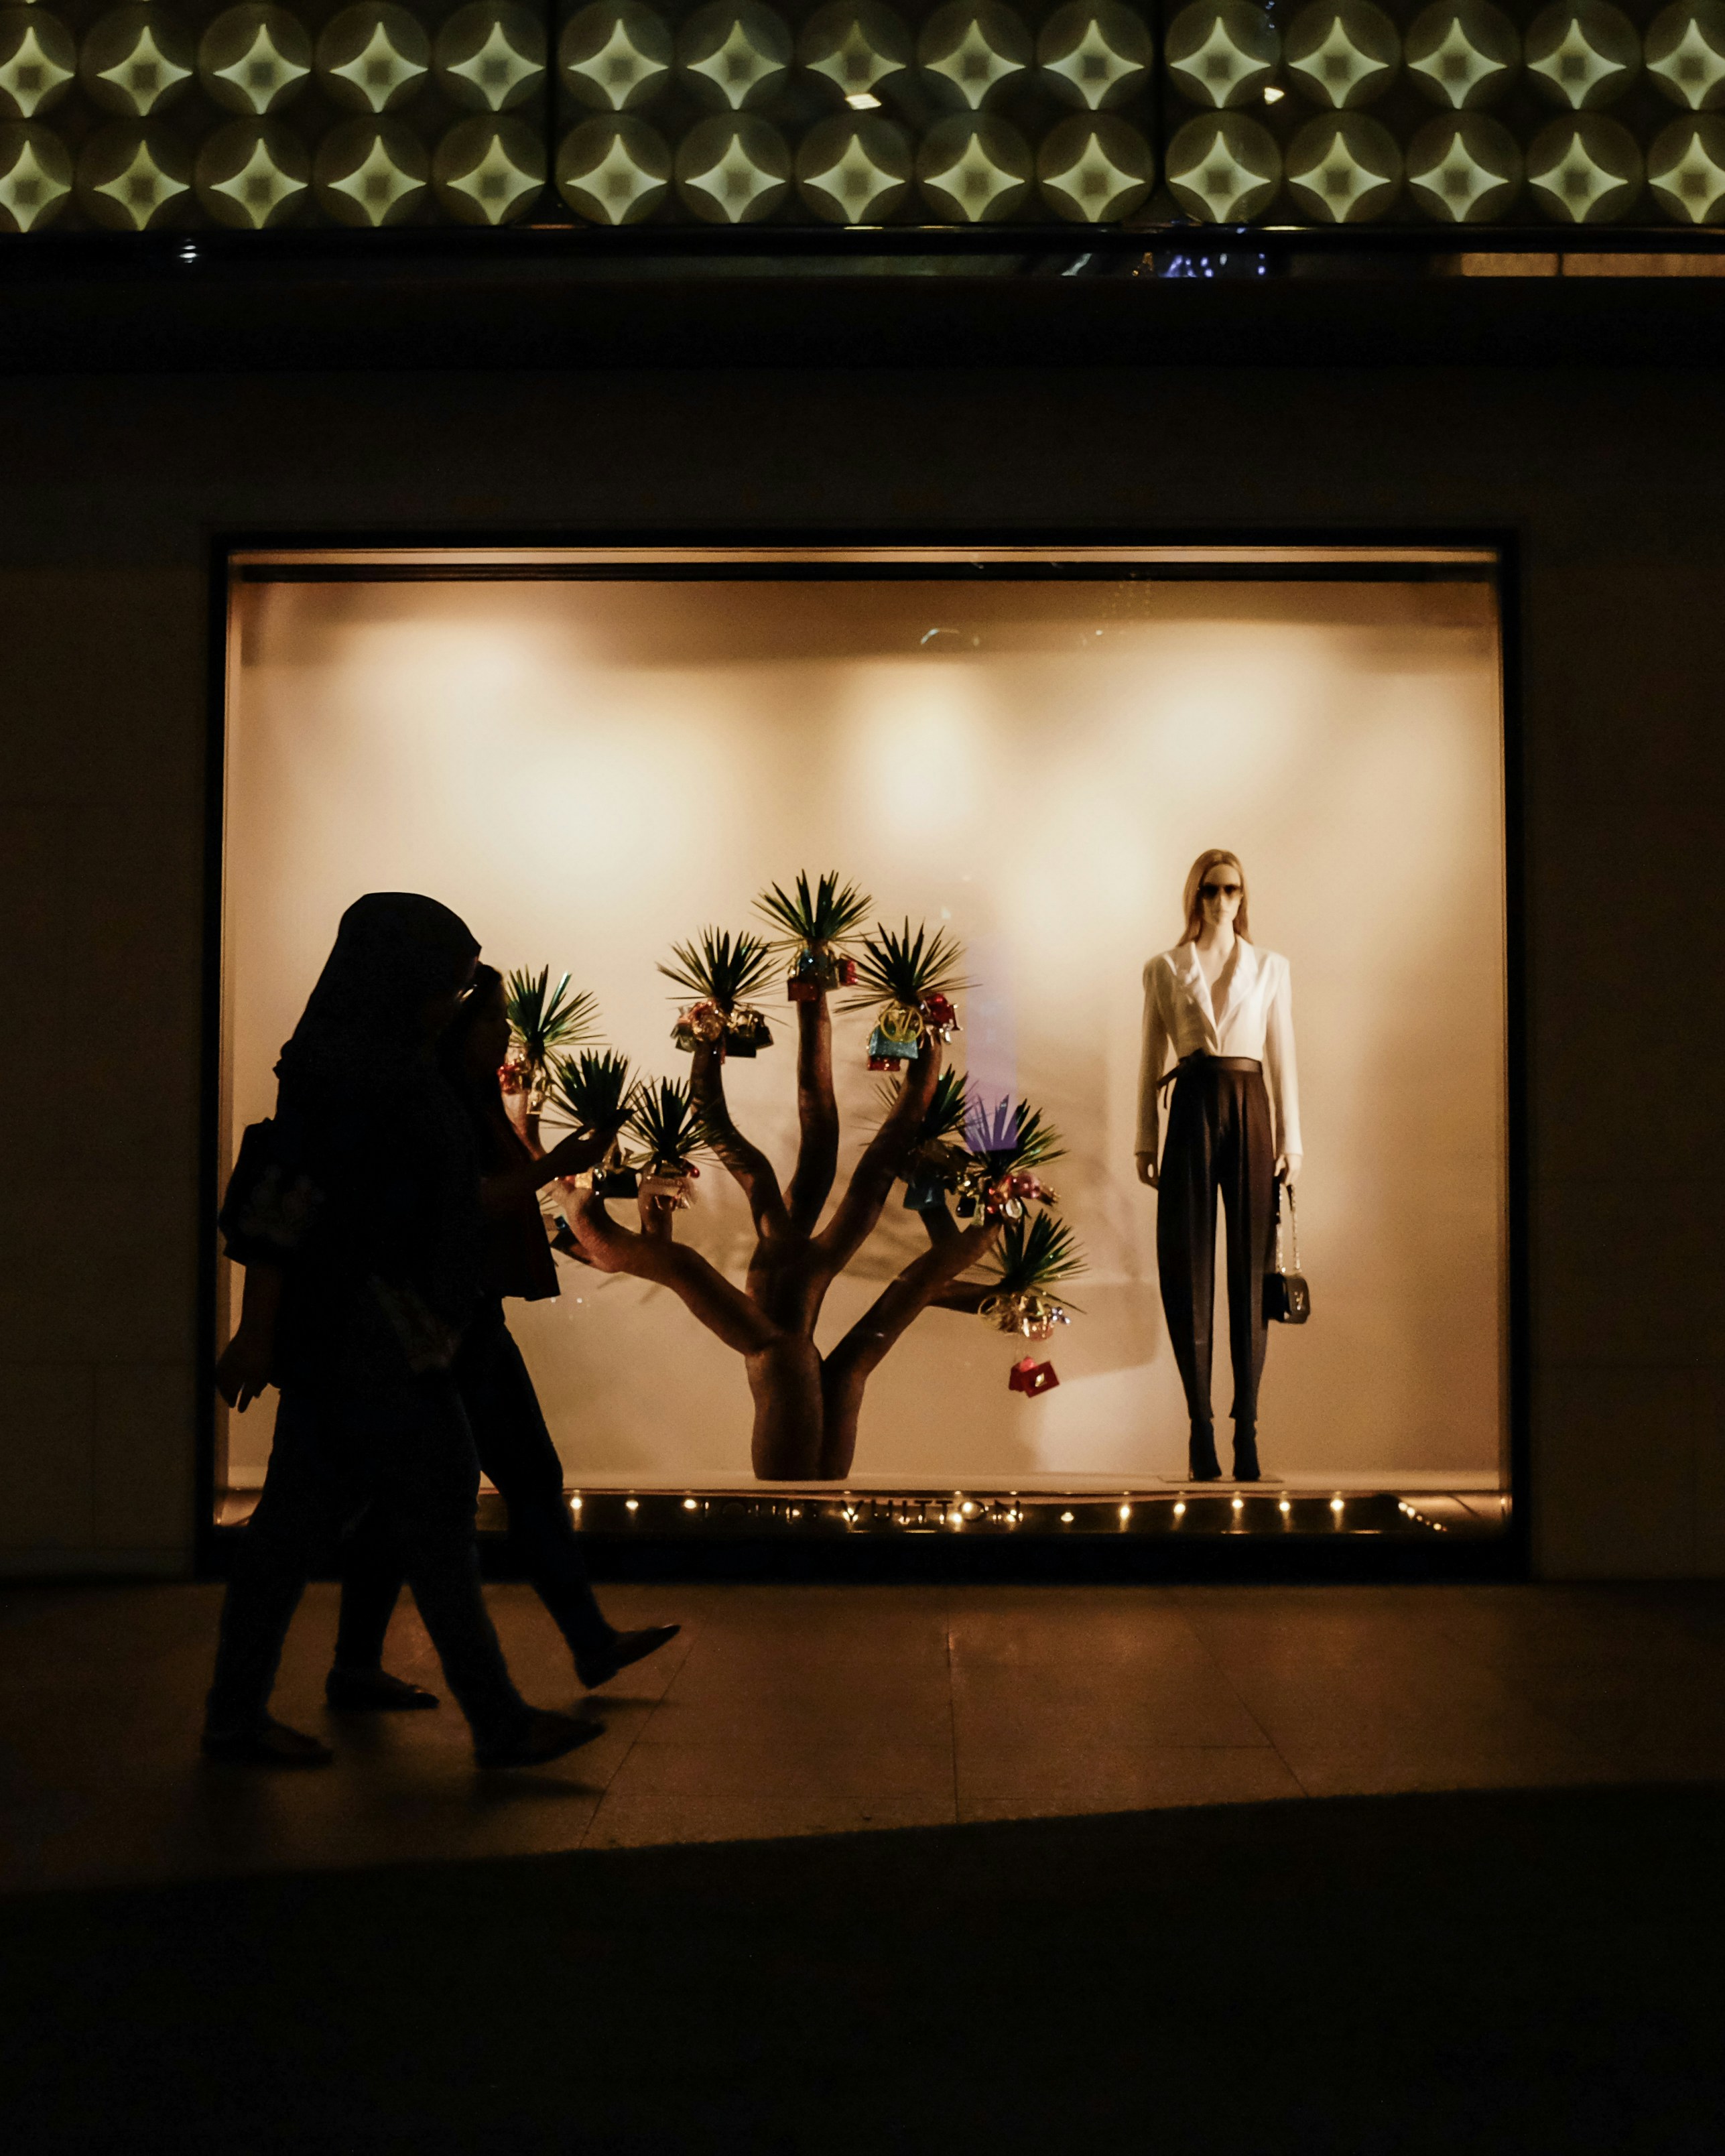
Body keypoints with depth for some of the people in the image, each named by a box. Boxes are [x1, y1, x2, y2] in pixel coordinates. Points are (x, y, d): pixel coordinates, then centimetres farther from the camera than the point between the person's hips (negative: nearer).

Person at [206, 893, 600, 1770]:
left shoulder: (381, 1063, 15)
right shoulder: (344, 1067, -15)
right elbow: (280, 1197, -19)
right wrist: (256, 1331, -21)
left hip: (368, 1327, 10)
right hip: (363, 1326, -10)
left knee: (303, 1515, 12)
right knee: (436, 1510, -4)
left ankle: (235, 1714, 20)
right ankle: (499, 1723, 5)